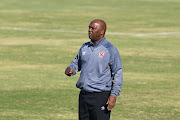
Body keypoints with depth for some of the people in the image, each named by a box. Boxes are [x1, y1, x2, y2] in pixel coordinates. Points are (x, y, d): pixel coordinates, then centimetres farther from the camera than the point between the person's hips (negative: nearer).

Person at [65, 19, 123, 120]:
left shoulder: (110, 50, -6)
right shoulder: (84, 47, 11)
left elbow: (118, 73, -7)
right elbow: (77, 62, 26)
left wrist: (114, 95, -14)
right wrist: (71, 69, 1)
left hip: (101, 96, -6)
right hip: (84, 95, 6)